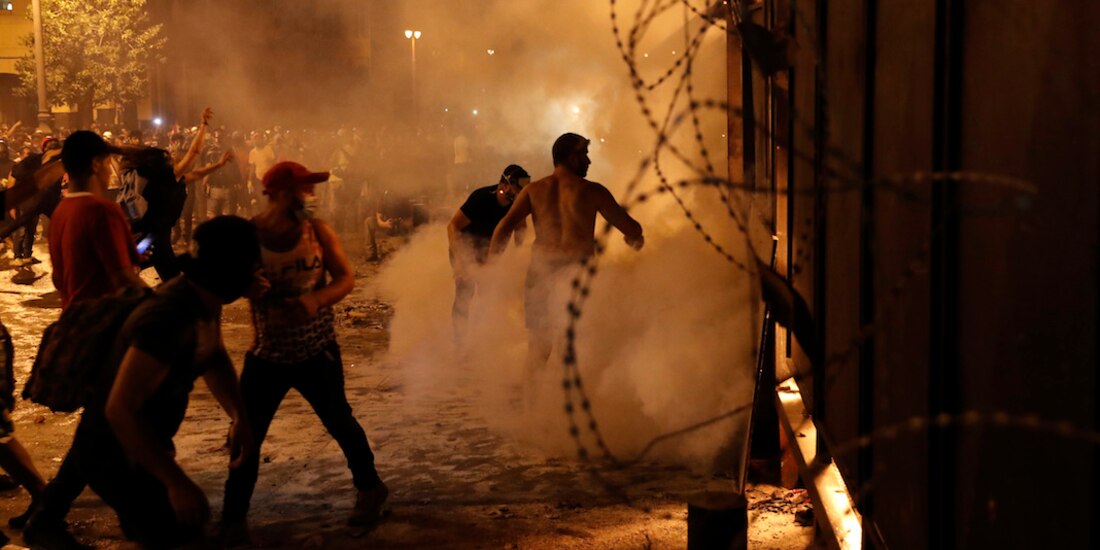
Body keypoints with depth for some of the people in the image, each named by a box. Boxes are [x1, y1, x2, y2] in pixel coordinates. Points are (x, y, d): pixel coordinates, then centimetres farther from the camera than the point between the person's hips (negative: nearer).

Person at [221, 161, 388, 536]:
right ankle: (233, 515, 17)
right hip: (267, 354, 0)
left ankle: (369, 488, 35)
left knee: (339, 421, 12)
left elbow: (345, 277, -7)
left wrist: (316, 299, -27)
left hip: (318, 350, 0)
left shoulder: (319, 232, -8)